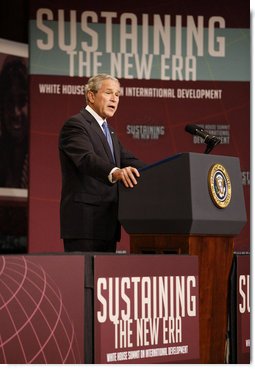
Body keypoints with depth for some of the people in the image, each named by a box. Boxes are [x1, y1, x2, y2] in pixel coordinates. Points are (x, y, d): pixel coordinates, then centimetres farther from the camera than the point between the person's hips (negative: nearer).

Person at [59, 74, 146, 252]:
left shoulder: (110, 132, 23)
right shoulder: (75, 125, -7)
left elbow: (130, 161, 16)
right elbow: (87, 159, -24)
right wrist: (115, 172, -43)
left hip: (107, 223, 9)